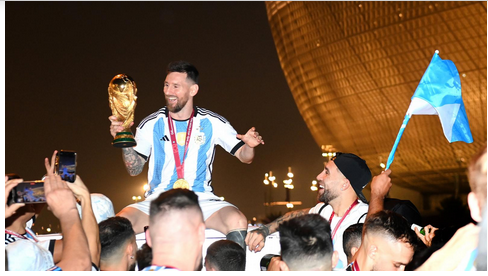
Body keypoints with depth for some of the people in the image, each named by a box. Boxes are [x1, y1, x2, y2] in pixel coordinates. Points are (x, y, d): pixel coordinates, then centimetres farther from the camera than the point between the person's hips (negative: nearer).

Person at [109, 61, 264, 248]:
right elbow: (134, 169, 7)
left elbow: (244, 157, 7)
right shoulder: (151, 125, 6)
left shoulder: (212, 123, 5)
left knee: (237, 222, -31)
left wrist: (250, 146, -16)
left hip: (201, 200, 0)